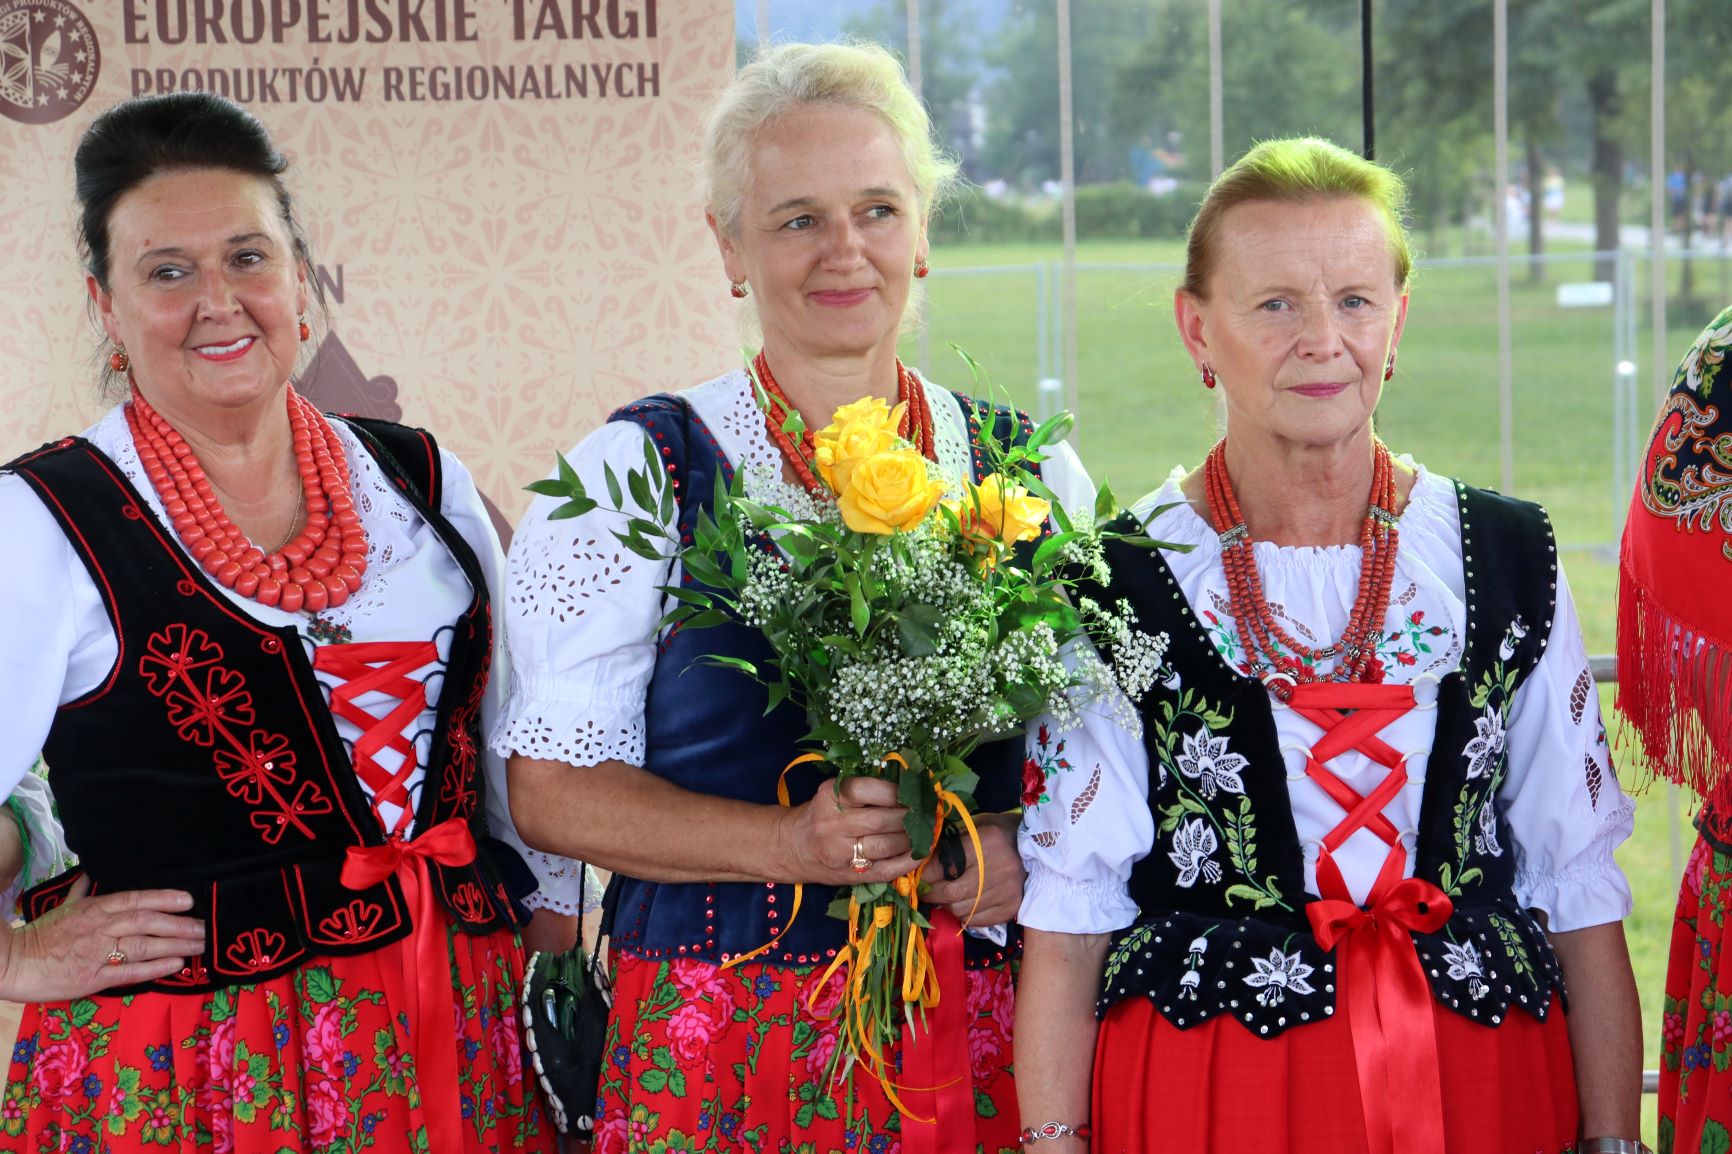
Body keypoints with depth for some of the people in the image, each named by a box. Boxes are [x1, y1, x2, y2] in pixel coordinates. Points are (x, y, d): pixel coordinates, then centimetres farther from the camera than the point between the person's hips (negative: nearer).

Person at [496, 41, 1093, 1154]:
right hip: (718, 1042, -2)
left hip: (978, 1039, 2)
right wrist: (789, 842, -18)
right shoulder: (634, 472, -2)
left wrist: (1028, 851, -9)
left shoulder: (1030, 470, 6)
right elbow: (554, 789, -5)